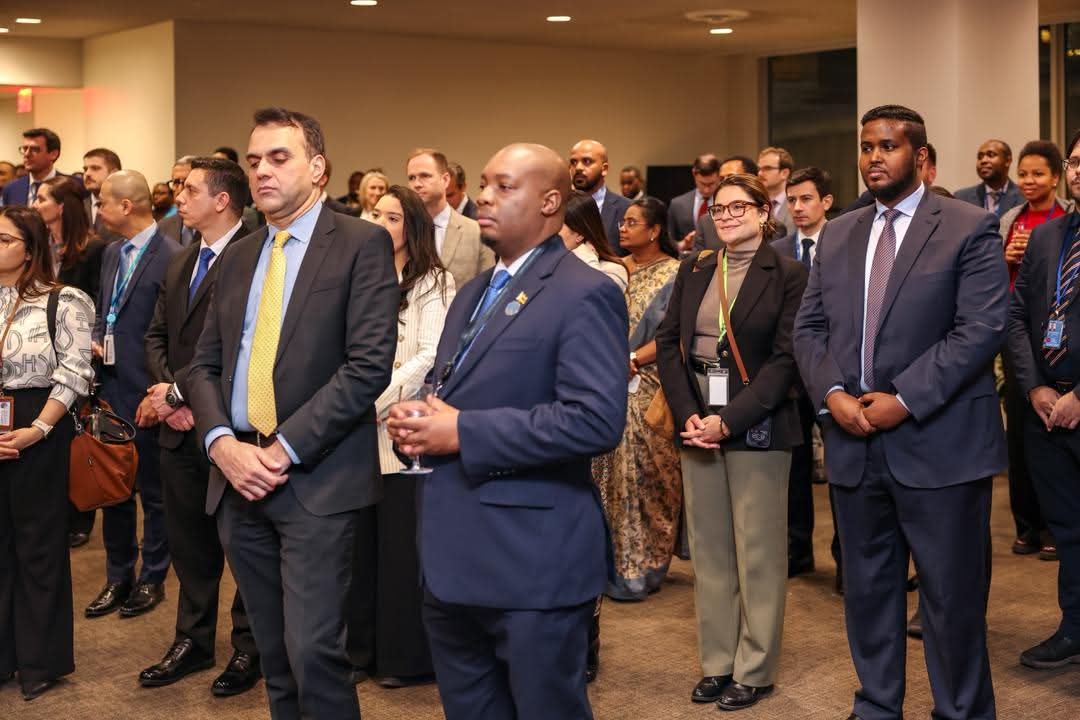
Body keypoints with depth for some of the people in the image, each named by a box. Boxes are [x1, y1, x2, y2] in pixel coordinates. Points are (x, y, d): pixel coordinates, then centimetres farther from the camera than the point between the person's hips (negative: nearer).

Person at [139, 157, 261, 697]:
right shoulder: (179, 264, 15)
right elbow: (156, 336, 16)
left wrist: (179, 390, -15)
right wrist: (167, 394, -2)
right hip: (181, 429, 8)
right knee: (187, 541, 16)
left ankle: (248, 647, 20)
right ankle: (193, 641, 29)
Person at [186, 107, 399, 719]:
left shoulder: (362, 244, -4)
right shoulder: (238, 258, 16)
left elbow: (370, 364, -13)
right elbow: (205, 364, 15)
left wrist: (285, 448, -15)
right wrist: (222, 442, -5)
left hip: (318, 479, -6)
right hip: (239, 478, 6)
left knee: (313, 652, -9)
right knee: (274, 655, 12)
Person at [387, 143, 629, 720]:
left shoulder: (584, 294, -12)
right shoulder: (473, 293, 17)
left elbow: (596, 419, -23)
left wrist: (463, 433, -21)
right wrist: (420, 422, -1)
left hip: (532, 560, -9)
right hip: (454, 554, 9)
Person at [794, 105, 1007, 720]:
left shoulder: (971, 228, -4)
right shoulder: (837, 235, 13)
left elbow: (982, 329, -13)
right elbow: (810, 327, 10)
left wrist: (903, 400, -18)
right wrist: (833, 393, -8)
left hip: (939, 443, -5)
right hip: (855, 442, 5)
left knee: (952, 594, 4)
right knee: (867, 587, 14)